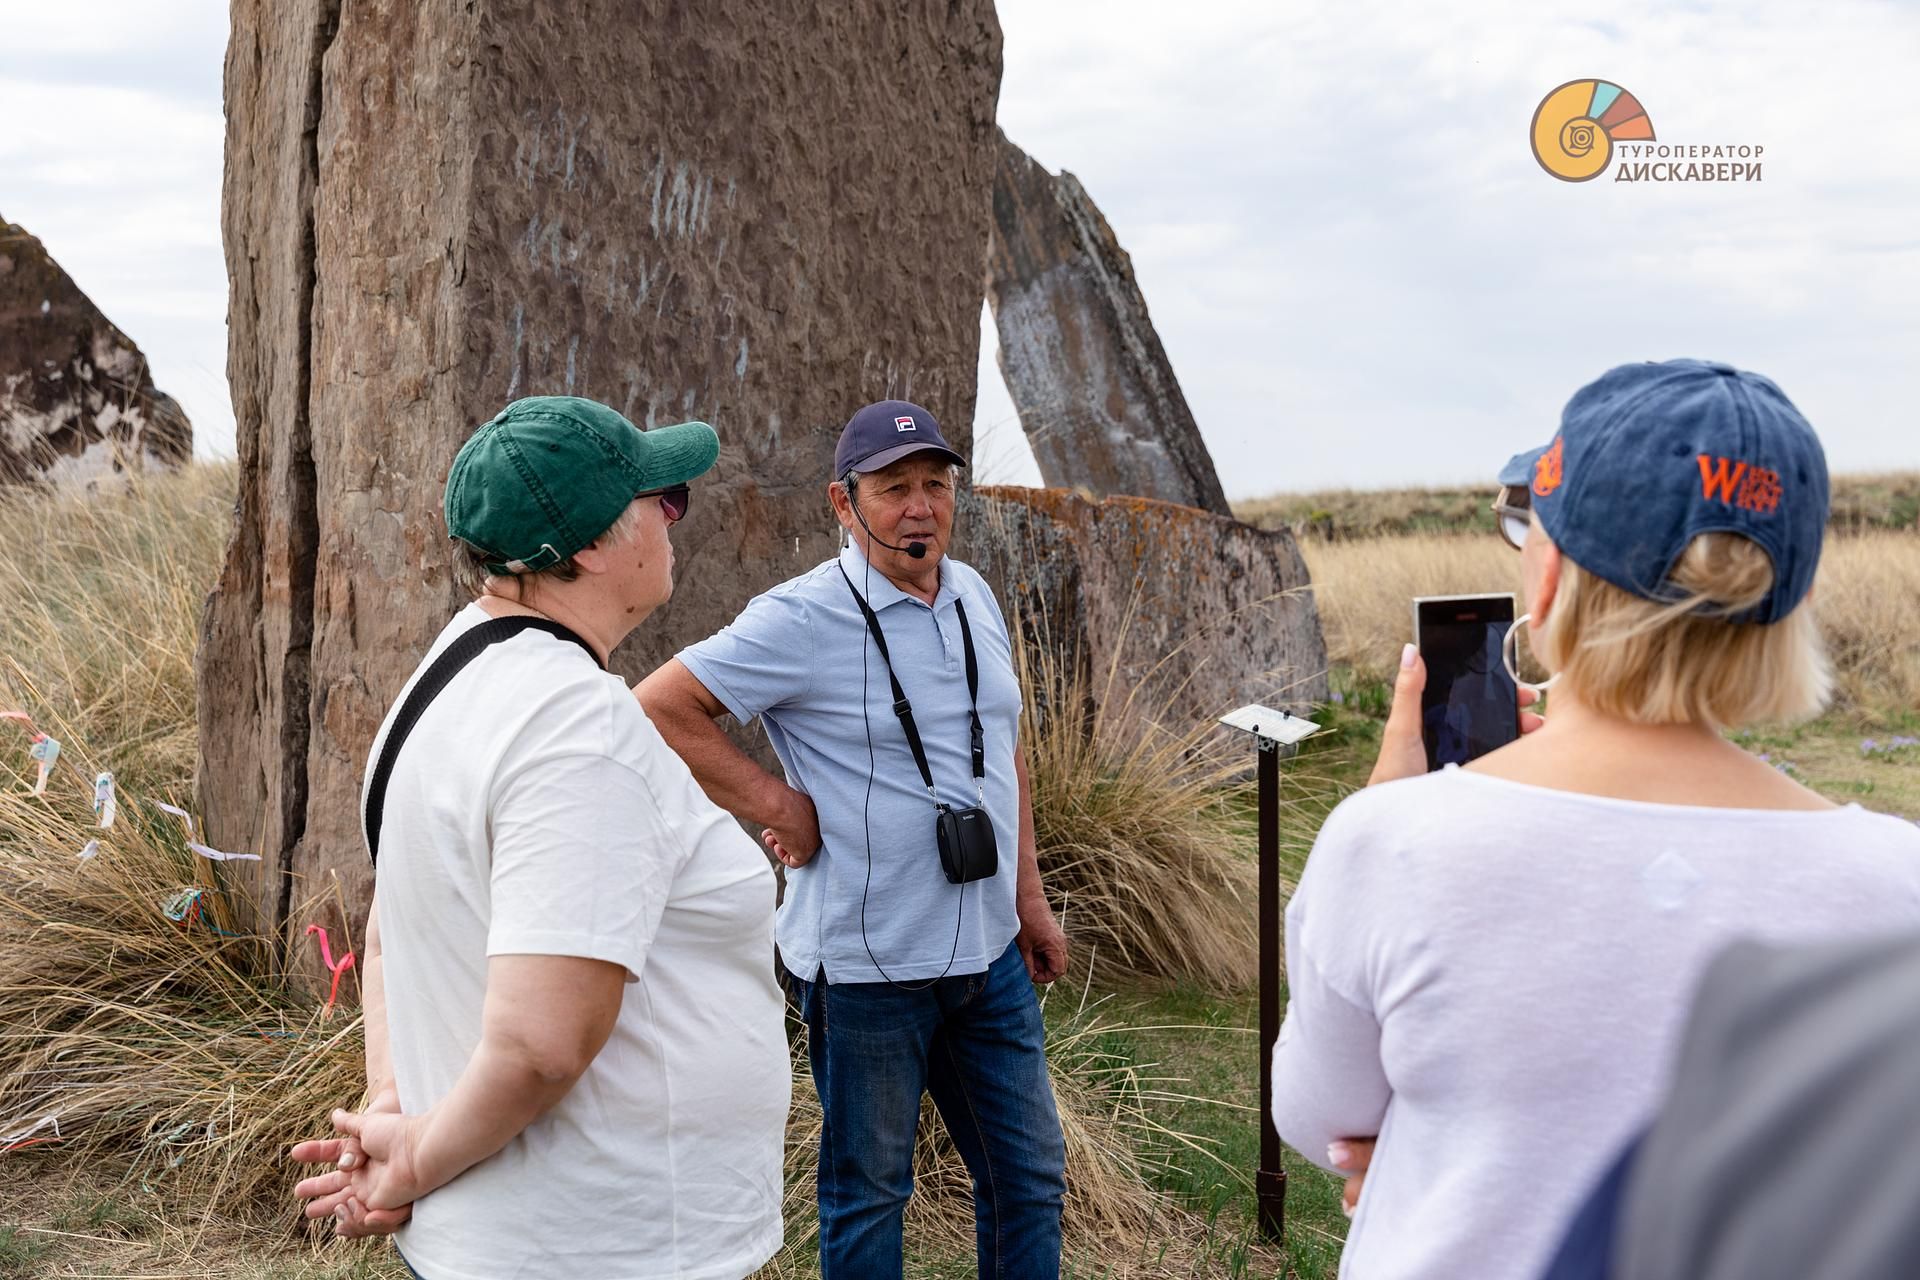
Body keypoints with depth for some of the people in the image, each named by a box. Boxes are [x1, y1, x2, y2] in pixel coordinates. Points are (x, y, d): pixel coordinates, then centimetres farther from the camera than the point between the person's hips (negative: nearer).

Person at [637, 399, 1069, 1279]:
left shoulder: (973, 596, 7)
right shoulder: (805, 618, -15)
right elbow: (659, 708, -17)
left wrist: (1029, 894, 15)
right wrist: (776, 806, -15)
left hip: (989, 952, 7)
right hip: (866, 966, -6)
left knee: (1030, 1176, 16)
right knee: (867, 1191, 10)